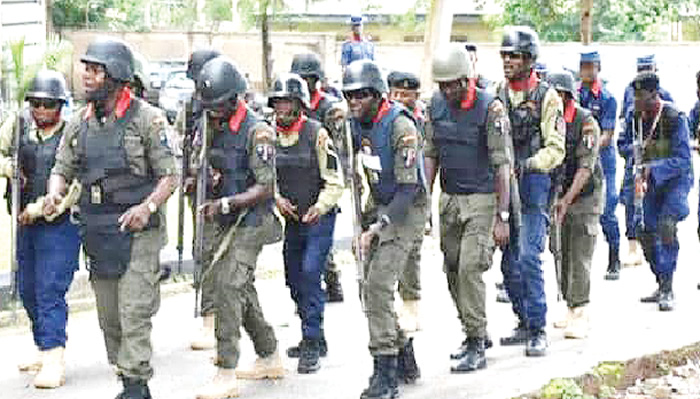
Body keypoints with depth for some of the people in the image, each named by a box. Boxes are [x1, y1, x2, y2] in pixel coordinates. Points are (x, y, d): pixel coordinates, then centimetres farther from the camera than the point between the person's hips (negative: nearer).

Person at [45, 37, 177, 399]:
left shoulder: (146, 118, -7)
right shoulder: (79, 123, 8)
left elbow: (169, 175, -6)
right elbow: (62, 168, 14)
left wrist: (148, 206, -22)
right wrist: (54, 194, -8)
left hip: (137, 229, -6)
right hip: (96, 231, 6)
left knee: (134, 312, -11)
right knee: (109, 316, 11)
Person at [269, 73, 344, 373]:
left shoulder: (317, 134, -11)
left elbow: (335, 181, -9)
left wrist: (320, 206, -22)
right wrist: (276, 199, -3)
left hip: (319, 217, -6)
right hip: (291, 218, 6)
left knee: (310, 274, -16)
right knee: (294, 278, 12)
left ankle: (312, 346, -13)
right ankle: (314, 339, 30)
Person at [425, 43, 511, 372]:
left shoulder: (490, 108, -14)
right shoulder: (436, 105, 5)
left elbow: (502, 164, -15)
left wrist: (502, 216, -18)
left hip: (482, 198, -6)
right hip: (449, 198, 6)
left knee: (470, 268, -13)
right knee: (453, 271, 10)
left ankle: (477, 347, -5)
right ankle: (474, 335, 26)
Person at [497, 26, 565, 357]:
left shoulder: (546, 96, -4)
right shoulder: (497, 94, 11)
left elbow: (555, 149, -8)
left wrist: (526, 165, -20)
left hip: (533, 183, -6)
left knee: (528, 257, -14)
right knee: (509, 261, 9)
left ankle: (538, 331, -8)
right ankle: (524, 324, 22)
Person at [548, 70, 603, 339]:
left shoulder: (586, 122, -15)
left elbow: (586, 167, -19)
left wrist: (567, 199, -25)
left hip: (584, 197, -6)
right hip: (558, 195, 6)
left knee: (580, 258, -9)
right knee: (562, 256, 7)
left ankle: (580, 317, -9)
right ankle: (571, 309, 17)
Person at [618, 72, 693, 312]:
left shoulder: (675, 118, -22)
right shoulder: (636, 117, -4)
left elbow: (682, 160, -26)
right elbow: (623, 144, 10)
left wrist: (652, 169, -36)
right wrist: (634, 150, -14)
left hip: (677, 178, -7)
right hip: (652, 180, 7)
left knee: (666, 224, -24)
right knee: (645, 230, 4)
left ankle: (668, 290, -20)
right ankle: (662, 286, 20)